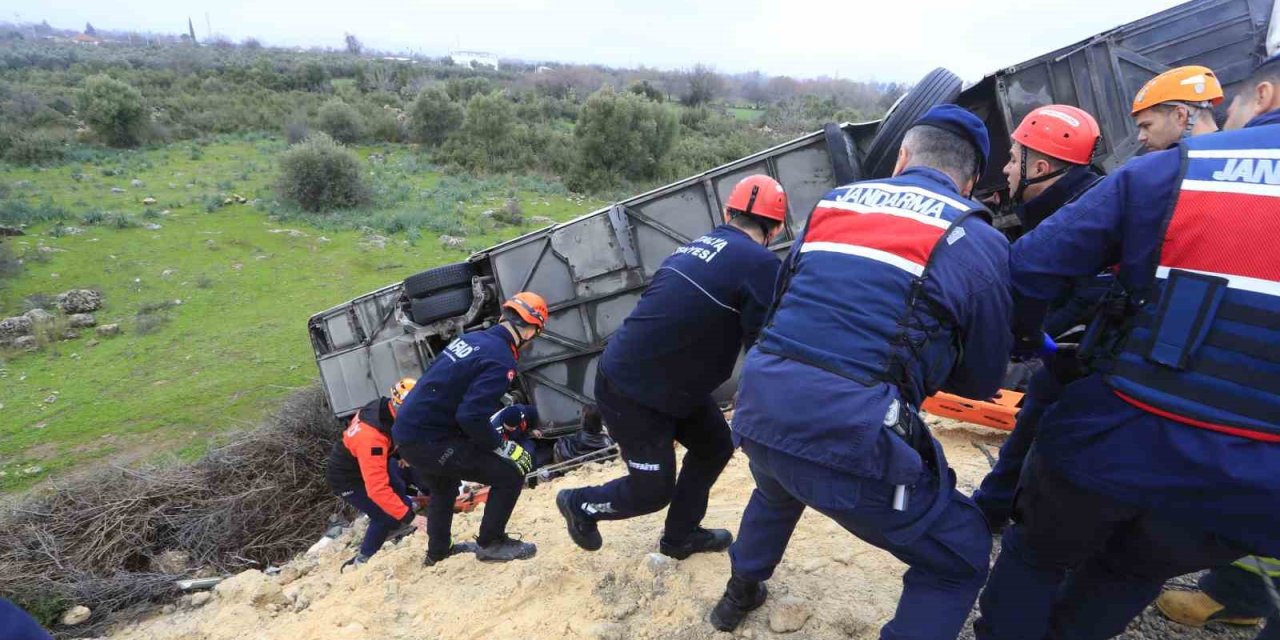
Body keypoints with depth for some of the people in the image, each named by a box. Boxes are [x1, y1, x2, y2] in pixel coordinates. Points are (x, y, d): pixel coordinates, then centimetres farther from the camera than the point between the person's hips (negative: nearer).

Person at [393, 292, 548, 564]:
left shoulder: (471, 337, 6)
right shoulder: (501, 361, -20)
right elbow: (471, 417, -27)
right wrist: (503, 446, -12)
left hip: (407, 429, 9)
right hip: (429, 439, -9)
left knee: (443, 489, 34)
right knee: (510, 475, -2)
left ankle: (437, 551, 53)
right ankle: (490, 543, 16)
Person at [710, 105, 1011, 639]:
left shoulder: (834, 200, 14)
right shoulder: (979, 241, 3)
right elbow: (983, 380, 10)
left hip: (760, 404, 6)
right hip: (854, 428, -5)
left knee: (778, 491, 39)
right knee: (959, 558, 21)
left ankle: (739, 594, 62)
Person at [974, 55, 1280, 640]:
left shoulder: (1167, 171, -2)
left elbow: (1031, 268, -6)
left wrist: (1025, 341, 12)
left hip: (1113, 441, -2)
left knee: (1035, 556, 25)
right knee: (1126, 576, 30)